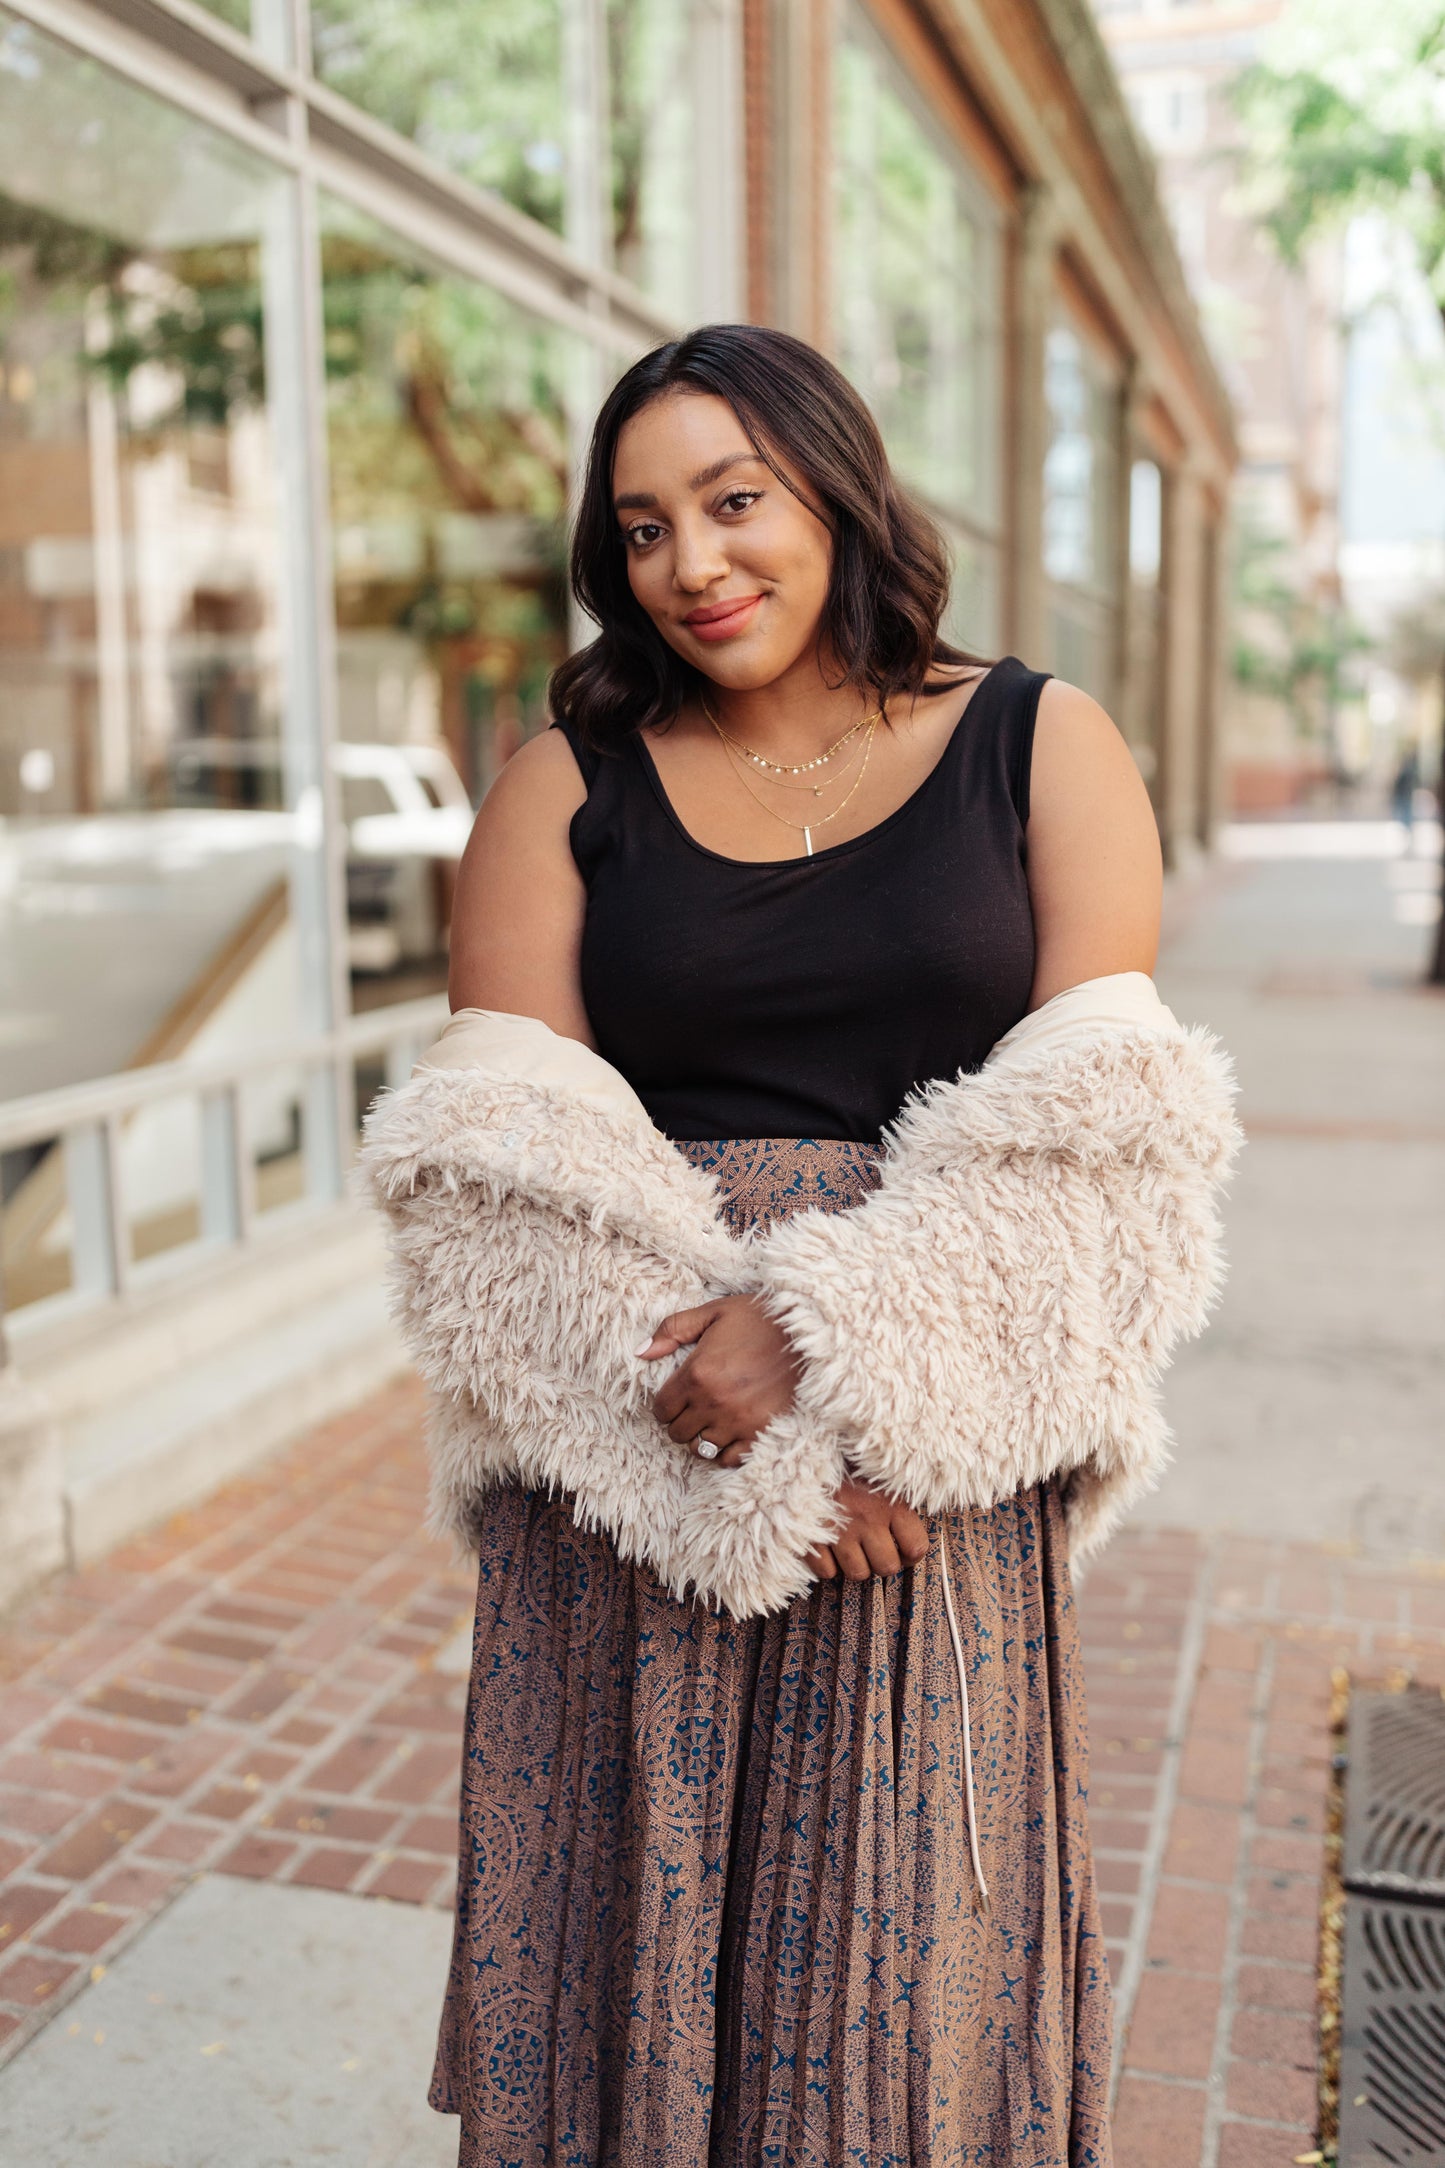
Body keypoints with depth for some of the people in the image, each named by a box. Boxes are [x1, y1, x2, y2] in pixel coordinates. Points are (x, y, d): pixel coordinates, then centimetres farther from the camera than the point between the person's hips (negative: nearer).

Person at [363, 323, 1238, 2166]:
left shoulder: (1043, 747, 5)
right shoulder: (565, 784, 5)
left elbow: (1094, 1119, -5)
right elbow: (507, 1155, -5)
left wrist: (841, 1339, -17)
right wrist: (746, 1447, -14)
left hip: (935, 1462, 0)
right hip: (625, 1458, 1)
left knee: (909, 1924, 9)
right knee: (633, 1907, 11)